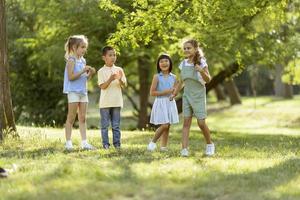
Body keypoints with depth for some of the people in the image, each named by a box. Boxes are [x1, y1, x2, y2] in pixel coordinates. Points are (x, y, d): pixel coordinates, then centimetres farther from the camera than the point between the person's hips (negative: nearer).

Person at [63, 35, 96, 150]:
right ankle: (68, 143, 1)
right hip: (73, 92, -8)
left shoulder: (83, 60, 14)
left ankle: (84, 142, 4)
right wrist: (83, 71, -22)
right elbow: (71, 77, -19)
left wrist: (90, 74, 0)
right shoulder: (71, 60, -9)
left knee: (82, 118, 5)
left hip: (83, 92, 8)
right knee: (71, 118, -3)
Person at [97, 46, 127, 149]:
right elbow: (102, 86, -9)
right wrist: (110, 79, -24)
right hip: (105, 102, -3)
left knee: (116, 125, 6)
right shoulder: (101, 71, -2)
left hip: (117, 102, 3)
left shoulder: (119, 70, 7)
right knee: (105, 125, 1)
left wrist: (120, 80, -17)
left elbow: (124, 85, 4)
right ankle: (105, 144, 6)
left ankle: (117, 143, 11)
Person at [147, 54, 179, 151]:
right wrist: (164, 92, -15)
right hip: (160, 102, -4)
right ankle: (153, 142, 6)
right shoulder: (157, 77, -5)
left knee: (167, 126, 4)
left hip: (170, 102, 4)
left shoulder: (173, 77, 7)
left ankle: (164, 146, 12)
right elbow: (152, 92, -7)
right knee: (164, 125, -13)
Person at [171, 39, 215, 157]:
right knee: (186, 121, -5)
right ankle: (184, 149, -12)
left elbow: (208, 80, -10)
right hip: (187, 95, 4)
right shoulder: (183, 64, 5)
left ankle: (209, 144, 19)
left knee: (201, 123, -4)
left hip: (198, 95, -4)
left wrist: (201, 71, -27)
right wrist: (174, 94, 10)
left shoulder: (201, 62, -8)